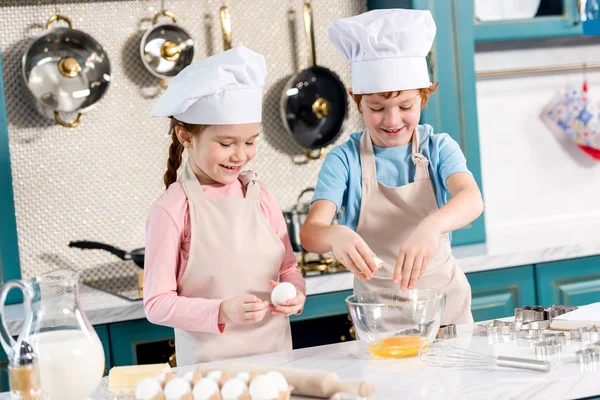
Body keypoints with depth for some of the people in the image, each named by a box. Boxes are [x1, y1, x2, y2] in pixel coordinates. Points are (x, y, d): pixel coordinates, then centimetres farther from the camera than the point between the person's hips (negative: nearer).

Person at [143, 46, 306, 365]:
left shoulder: (260, 195, 4)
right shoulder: (172, 210, -10)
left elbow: (288, 267, 13)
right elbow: (157, 304, -10)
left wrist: (295, 292, -8)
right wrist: (221, 312, -22)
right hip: (209, 362, -4)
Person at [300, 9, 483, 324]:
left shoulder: (438, 148, -2)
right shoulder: (344, 160, -5)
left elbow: (471, 198, -20)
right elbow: (310, 231, -16)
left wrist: (432, 226, -41)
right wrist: (335, 235, -40)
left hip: (444, 302, 1)